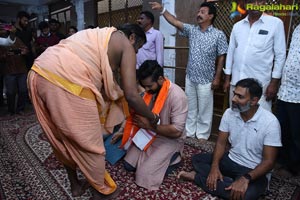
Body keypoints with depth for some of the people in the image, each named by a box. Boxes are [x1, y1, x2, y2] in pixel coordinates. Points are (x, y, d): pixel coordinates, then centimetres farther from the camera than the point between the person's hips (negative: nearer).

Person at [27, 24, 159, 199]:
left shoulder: (100, 36, 31)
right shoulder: (126, 45, 7)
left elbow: (105, 82, 32)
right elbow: (131, 95, -2)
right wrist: (152, 117, 15)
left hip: (38, 75, 10)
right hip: (66, 83, -9)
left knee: (63, 139, 24)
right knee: (90, 145, 10)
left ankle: (75, 184, 44)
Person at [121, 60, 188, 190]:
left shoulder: (177, 96, -27)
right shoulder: (150, 90, -5)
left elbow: (176, 131, -28)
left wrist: (149, 125, -27)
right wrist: (123, 130, -3)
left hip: (169, 140, -7)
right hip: (148, 135, 7)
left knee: (144, 174, -15)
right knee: (128, 164, 2)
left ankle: (173, 158, 6)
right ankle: (160, 159, 18)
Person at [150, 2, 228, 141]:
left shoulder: (218, 35, -6)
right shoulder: (191, 30, 4)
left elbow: (221, 57, -5)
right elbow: (175, 22, -5)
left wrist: (217, 77, -9)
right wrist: (162, 9, -17)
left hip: (206, 80, -4)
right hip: (190, 77, 4)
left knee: (204, 109, 8)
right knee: (190, 108, 15)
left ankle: (202, 135, 24)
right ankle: (189, 132, 30)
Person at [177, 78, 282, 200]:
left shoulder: (270, 122, -20)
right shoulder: (229, 113, -7)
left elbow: (268, 161, -19)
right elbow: (221, 143, -3)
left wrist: (246, 178, -33)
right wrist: (215, 166, -20)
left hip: (253, 170, -4)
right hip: (230, 160, 4)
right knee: (196, 159, -5)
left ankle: (197, 176, -17)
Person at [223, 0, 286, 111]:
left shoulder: (276, 23, -2)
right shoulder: (237, 26, 8)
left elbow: (280, 55, -2)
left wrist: (274, 82, -6)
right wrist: (227, 78, 9)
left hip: (259, 84, -3)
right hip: (236, 82, 4)